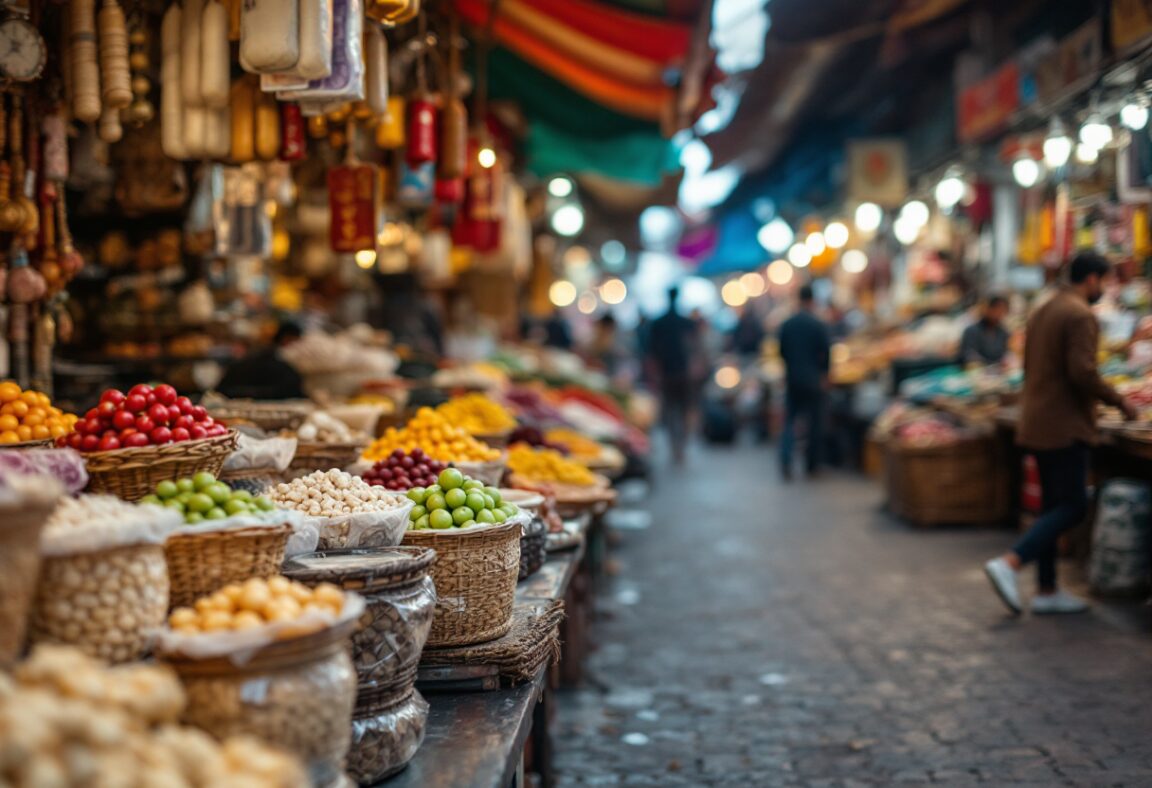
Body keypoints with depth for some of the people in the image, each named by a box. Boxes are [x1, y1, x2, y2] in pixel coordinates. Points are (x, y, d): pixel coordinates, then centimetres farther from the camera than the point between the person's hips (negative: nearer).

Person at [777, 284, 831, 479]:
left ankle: (785, 462, -11)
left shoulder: (786, 324, -2)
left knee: (790, 421, 8)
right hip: (814, 381, -3)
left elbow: (782, 351, 6)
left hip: (792, 379, 3)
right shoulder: (819, 325, -12)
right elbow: (826, 354, -10)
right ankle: (812, 465, 15)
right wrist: (823, 374, 5)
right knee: (815, 423, 10)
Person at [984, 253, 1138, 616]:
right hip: (1065, 426, -9)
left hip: (1036, 423, 10)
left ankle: (1046, 591, 14)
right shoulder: (1080, 315, -13)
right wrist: (1119, 401, -10)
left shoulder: (1041, 313, 16)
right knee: (1072, 507, -5)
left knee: (1055, 506, 12)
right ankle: (1009, 564, -17)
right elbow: (1083, 372, -22)